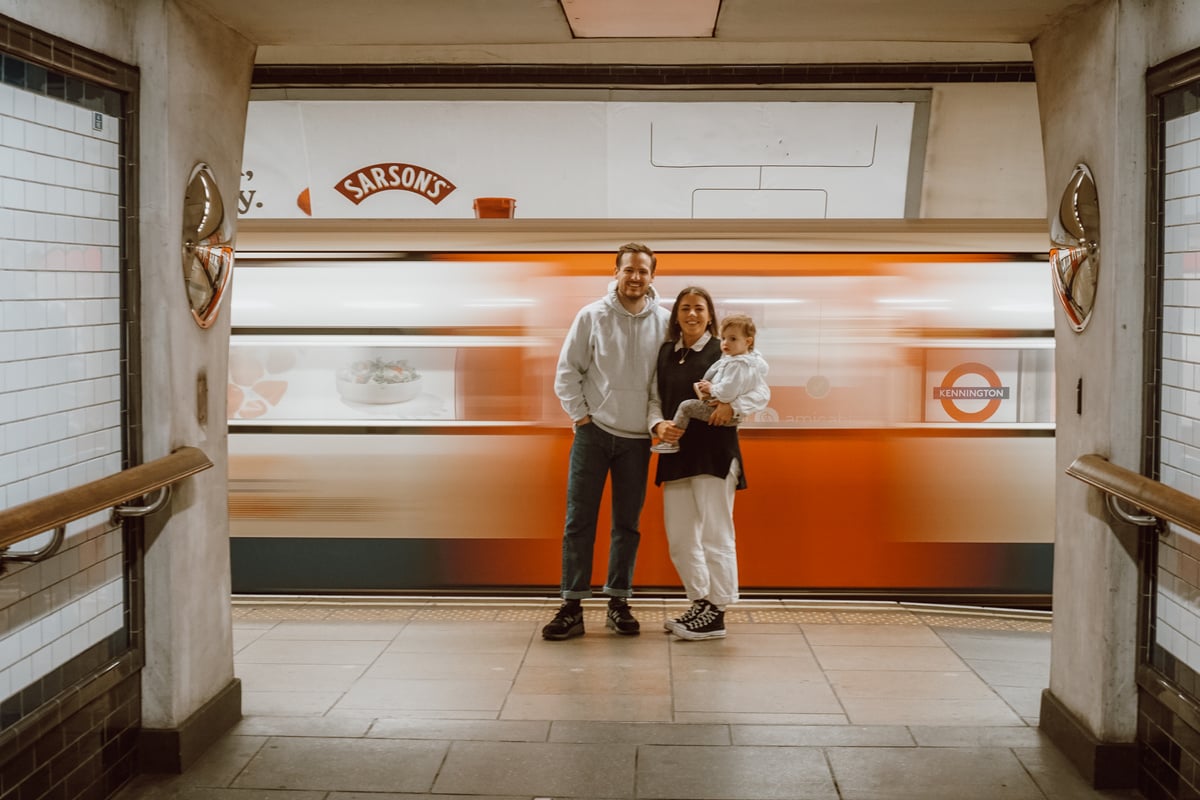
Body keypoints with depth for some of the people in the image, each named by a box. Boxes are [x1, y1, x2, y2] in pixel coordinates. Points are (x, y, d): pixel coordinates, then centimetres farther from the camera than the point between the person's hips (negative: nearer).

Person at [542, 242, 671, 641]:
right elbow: (567, 371, 1)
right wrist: (580, 416, -4)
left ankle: (618, 603, 16)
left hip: (637, 439, 1)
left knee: (627, 524, 8)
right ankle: (572, 607, 3)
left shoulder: (664, 322, 0)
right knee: (579, 521, -1)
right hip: (594, 431, -1)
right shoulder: (592, 316, -3)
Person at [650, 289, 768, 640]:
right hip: (676, 455, 6)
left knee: (715, 535, -1)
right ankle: (700, 603, 24)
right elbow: (655, 399, 14)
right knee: (679, 538, 10)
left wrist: (732, 406, -22)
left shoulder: (724, 351, -3)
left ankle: (716, 615, 6)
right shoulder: (665, 353, 12)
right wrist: (658, 424, -6)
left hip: (714, 454, -6)